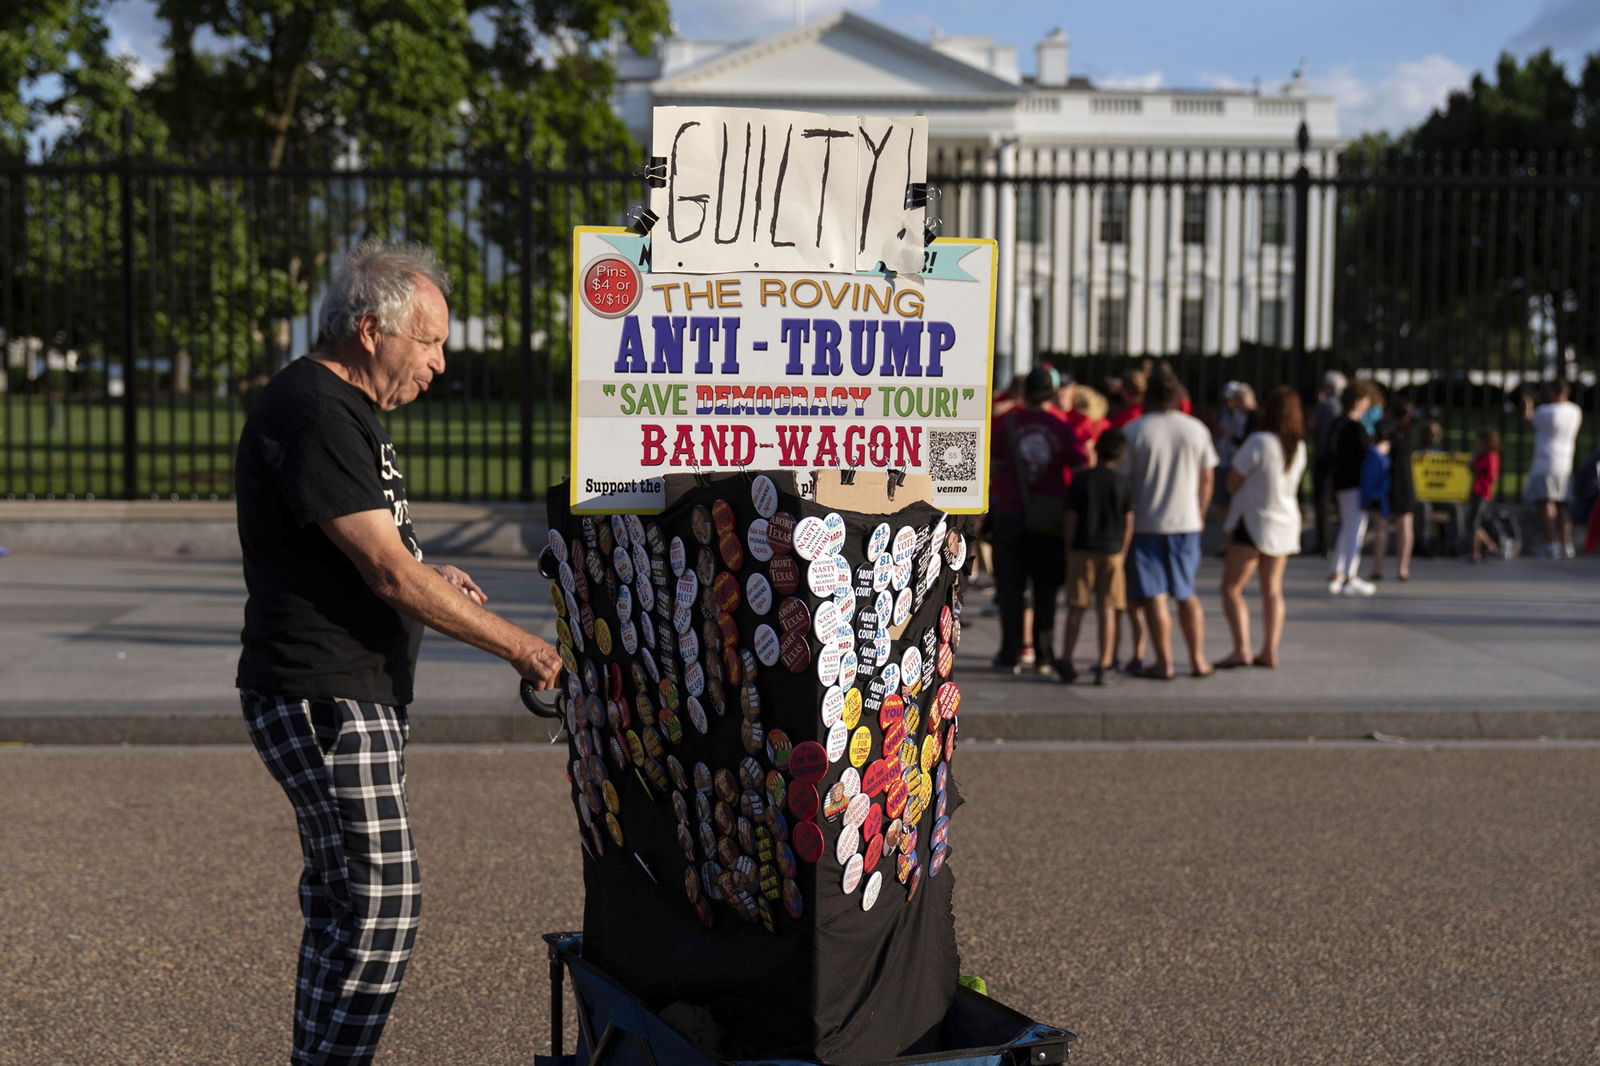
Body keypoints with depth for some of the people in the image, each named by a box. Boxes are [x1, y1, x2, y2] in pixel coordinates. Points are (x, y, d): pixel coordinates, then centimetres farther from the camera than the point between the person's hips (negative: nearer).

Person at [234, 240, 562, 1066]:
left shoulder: (341, 407, 17)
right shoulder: (314, 413, -16)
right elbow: (387, 572, -21)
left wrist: (427, 577, 13)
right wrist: (519, 647, -17)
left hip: (355, 694, 11)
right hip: (324, 696, -11)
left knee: (342, 899, 15)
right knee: (381, 901, -9)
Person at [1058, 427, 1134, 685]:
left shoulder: (1080, 480, -5)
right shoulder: (1123, 483, -2)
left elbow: (1071, 519, -4)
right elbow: (1128, 522, 0)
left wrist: (1068, 551, 5)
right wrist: (1122, 552, 10)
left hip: (1082, 550, 0)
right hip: (1111, 550, 0)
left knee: (1076, 608, 7)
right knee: (1107, 610, 3)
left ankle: (1066, 662, 10)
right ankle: (1105, 666, 2)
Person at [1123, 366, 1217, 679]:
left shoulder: (1134, 431, -8)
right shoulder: (1196, 429, 2)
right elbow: (1207, 478, 8)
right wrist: (1200, 514, 20)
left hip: (1145, 522, -3)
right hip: (1186, 522, 4)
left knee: (1155, 596, 1)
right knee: (1187, 594, 15)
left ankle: (1163, 662, 1)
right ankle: (1198, 659, 17)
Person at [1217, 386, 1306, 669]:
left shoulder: (1258, 442, -20)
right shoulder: (1299, 447, 0)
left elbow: (1232, 481, -14)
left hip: (1254, 523, -7)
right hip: (1286, 522, 7)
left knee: (1231, 589, -3)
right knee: (1272, 590, 14)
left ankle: (1242, 650, -13)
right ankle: (1269, 651, 14)